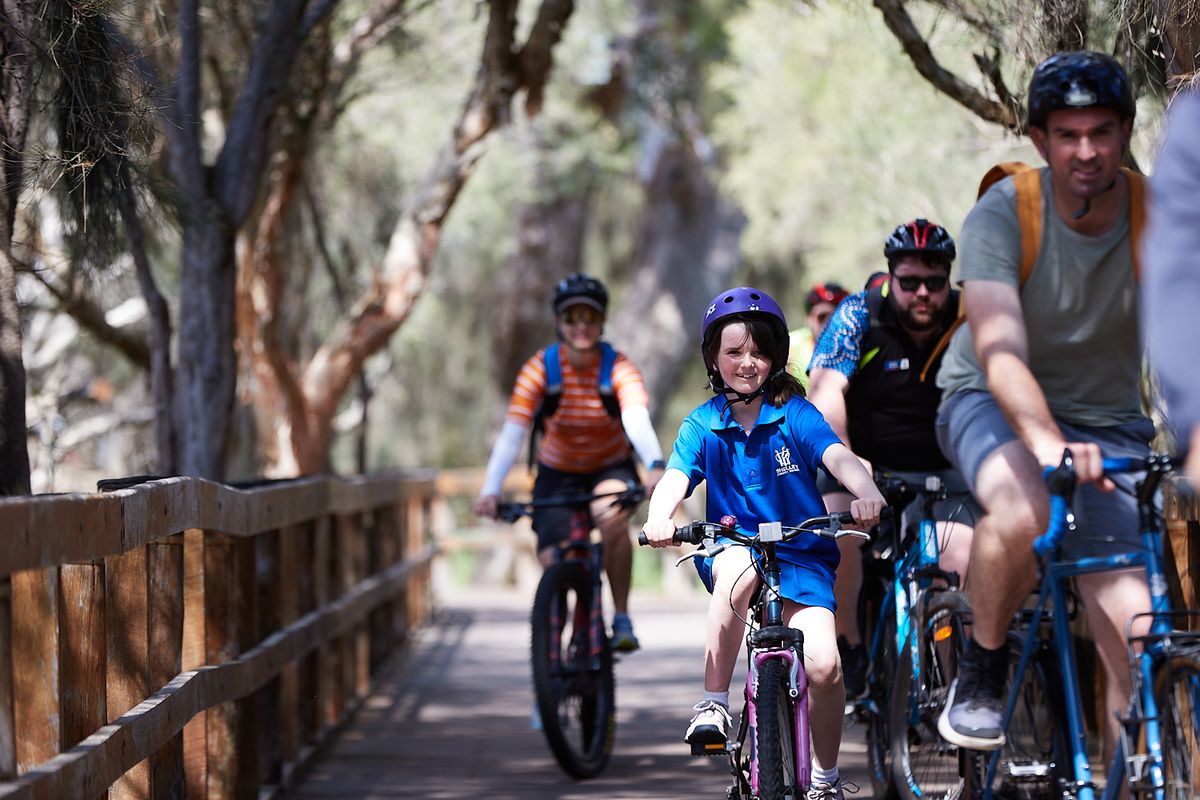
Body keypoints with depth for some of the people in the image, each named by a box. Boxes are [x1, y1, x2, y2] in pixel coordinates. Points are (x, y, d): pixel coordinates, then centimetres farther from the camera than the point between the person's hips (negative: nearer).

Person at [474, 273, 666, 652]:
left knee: (611, 516, -34)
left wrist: (655, 465, -58)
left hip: (611, 468, -1)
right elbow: (512, 432, -27)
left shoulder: (618, 367, -21)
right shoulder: (541, 368, -19)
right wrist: (490, 490, -40)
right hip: (558, 474, 1)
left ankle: (621, 619, -20)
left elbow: (637, 418, -38)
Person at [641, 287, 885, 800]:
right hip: (731, 547, 0)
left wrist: (865, 490, -41)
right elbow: (676, 478, -12)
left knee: (822, 663, -20)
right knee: (740, 571, -39)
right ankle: (713, 704, -26)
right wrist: (658, 518, -36)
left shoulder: (797, 416, -1)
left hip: (801, 556, 0)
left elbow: (838, 457, -18)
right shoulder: (702, 426, 3)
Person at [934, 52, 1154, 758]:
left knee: (1133, 633, -15)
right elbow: (1001, 353, -34)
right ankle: (981, 671, -11)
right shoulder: (1002, 216, -21)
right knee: (1024, 515, -37)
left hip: (1109, 422, 2)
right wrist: (1047, 443, -53)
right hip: (995, 407, -2)